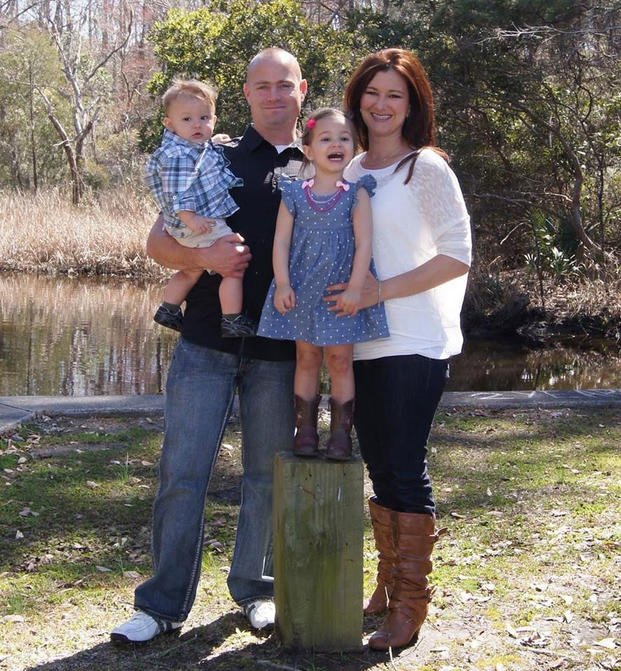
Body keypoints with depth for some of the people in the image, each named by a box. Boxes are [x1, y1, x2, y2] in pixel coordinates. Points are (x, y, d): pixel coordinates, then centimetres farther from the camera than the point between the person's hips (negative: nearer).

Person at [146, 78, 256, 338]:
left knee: (191, 271, 27)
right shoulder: (177, 155, -18)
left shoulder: (204, 148, 14)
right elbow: (177, 192, -25)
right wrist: (190, 218, -30)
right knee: (234, 267, -10)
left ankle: (168, 309, 40)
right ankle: (233, 321, -7)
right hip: (202, 227, -11)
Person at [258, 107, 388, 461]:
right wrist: (283, 284, -8)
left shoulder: (356, 194, -3)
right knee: (306, 358, 9)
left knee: (340, 360, 3)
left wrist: (354, 288, -15)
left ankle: (341, 433, 10)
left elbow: (364, 243, -8)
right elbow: (281, 240, 1)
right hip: (303, 292, 2)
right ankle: (305, 431, 16)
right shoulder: (294, 195, 2)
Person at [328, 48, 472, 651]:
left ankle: (410, 605, 5)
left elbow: (457, 256, -11)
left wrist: (379, 291, -17)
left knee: (405, 469, -4)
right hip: (360, 341, 6)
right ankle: (386, 585, 24)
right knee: (379, 467, 12)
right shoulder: (348, 171, 12)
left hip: (414, 343, -6)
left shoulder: (427, 167, -6)